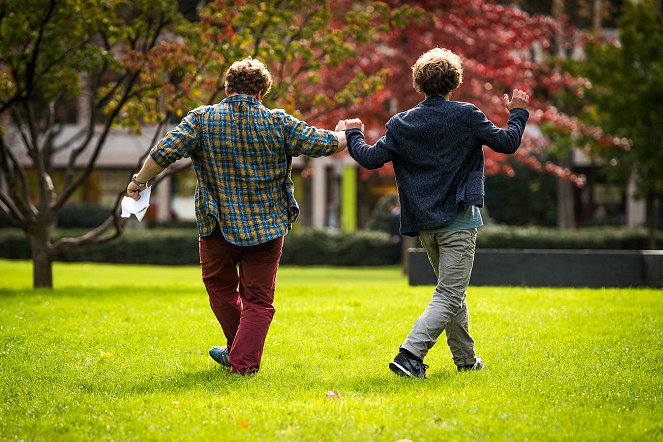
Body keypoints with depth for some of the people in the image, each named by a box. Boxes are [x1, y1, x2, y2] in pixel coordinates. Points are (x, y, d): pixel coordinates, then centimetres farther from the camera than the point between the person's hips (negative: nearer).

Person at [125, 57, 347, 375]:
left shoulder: (202, 120, -7)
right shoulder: (278, 123, -6)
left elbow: (164, 153, -13)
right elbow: (323, 144, 0)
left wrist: (139, 182, 3)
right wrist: (346, 135, 23)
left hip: (219, 227, 0)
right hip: (268, 227, 0)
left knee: (221, 286, 23)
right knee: (258, 298, 8)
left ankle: (239, 351, 33)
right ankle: (244, 361, 0)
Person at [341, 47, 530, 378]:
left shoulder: (401, 124, 1)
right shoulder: (466, 116, -7)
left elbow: (370, 158, 0)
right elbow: (507, 143, -4)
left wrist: (353, 134, 18)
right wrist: (518, 113, 14)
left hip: (424, 223, 5)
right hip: (458, 221, -5)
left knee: (452, 292, 21)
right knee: (449, 296, -6)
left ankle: (466, 358, 30)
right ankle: (409, 354, -22)